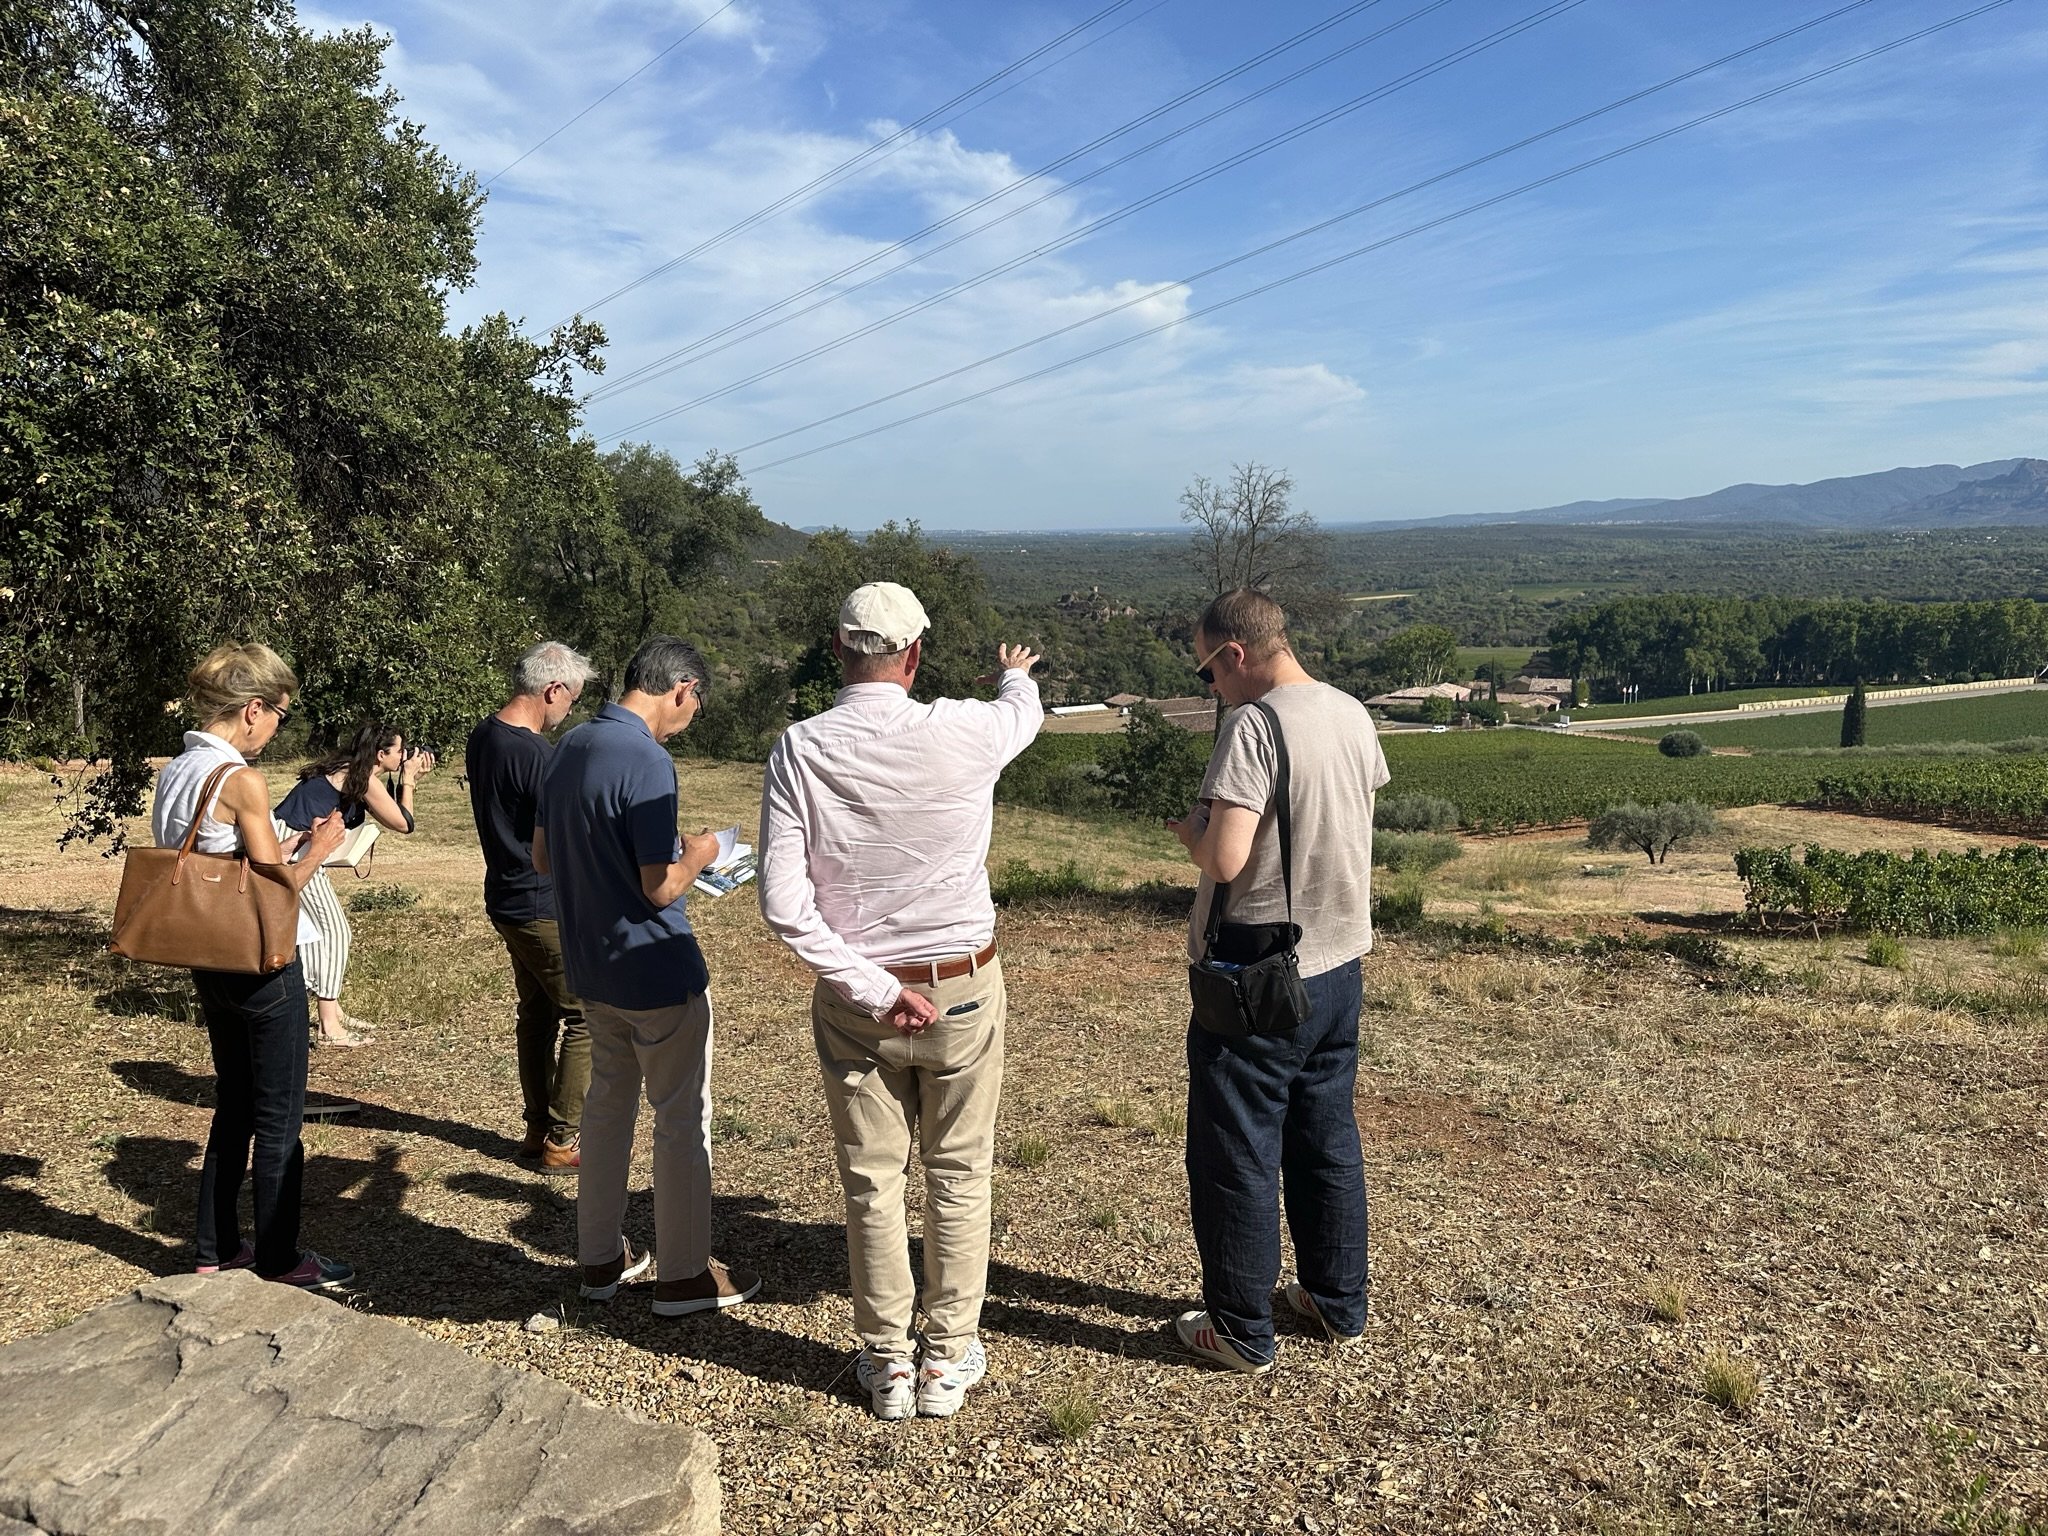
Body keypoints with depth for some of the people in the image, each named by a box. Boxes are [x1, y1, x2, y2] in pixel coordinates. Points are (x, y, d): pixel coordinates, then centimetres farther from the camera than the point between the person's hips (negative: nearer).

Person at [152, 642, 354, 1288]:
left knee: (234, 1105, 20)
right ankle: (278, 1259, 15)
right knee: (278, 1117, 4)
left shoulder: (174, 774, 6)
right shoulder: (242, 781, -20)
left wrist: (287, 844, 15)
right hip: (262, 963, -9)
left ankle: (217, 1248, 29)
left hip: (209, 962, 9)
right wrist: (319, 848, -2)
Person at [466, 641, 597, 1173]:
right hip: (545, 906, -10)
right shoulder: (536, 754, -23)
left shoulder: (482, 736, 6)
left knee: (538, 1014, 19)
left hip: (507, 901, 10)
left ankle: (537, 1130, 27)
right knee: (589, 1016, 0)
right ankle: (561, 1142, 5)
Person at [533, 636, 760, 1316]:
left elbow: (542, 857, 13)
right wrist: (696, 854, -5)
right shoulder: (647, 761, -23)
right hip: (656, 971, -8)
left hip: (591, 966, 9)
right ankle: (683, 1275, 16)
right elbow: (659, 888, -23)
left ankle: (600, 1258, 30)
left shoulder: (570, 746, 4)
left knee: (607, 1101, 20)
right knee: (684, 1117, 5)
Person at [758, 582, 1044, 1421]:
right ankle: (949, 1357, 26)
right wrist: (1015, 674, 35)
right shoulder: (963, 732, -14)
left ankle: (888, 1361, 27)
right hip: (962, 990, -1)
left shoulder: (799, 750, -11)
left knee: (870, 1184, 14)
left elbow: (782, 900, -16)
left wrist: (872, 988, -11)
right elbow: (1024, 713, 12)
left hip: (853, 997, 1)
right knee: (959, 1177, 15)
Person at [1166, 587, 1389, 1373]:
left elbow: (1225, 860, -28)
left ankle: (1241, 1332, 20)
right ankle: (1338, 1304, 34)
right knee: (1329, 1140, 21)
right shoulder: (1354, 715, 3)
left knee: (1237, 1159, 7)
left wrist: (1189, 828, -6)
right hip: (1337, 964, 8)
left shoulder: (1253, 727, -21)